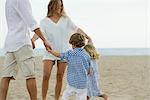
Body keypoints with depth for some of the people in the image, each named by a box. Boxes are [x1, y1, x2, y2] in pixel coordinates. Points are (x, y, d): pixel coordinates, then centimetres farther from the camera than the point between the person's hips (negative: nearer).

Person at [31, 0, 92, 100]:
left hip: (63, 52, 2)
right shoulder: (44, 21, 3)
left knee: (60, 77, 2)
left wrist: (87, 37, -8)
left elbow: (77, 29, 5)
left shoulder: (66, 19, 9)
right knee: (46, 76, -13)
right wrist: (31, 40, -32)